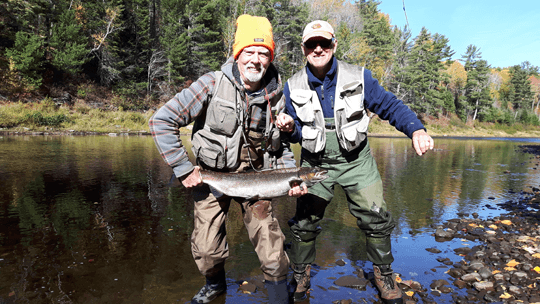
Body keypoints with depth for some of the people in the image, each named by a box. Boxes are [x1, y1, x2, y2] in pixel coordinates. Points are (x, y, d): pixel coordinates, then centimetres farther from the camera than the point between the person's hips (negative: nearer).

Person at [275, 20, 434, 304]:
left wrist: (416, 130, -19)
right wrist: (290, 128, -20)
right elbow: (297, 134, 4)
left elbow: (389, 105, -3)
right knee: (304, 222, 0)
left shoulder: (359, 77, -6)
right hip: (316, 163, 1)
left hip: (356, 161, 0)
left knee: (375, 218, -3)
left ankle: (384, 274, 24)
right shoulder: (293, 87, -3)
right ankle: (299, 276, 26)